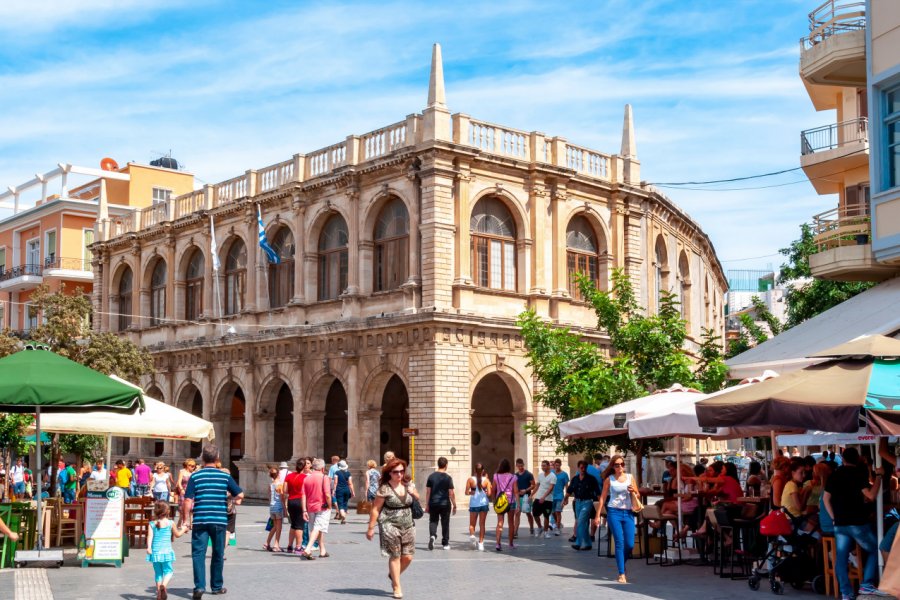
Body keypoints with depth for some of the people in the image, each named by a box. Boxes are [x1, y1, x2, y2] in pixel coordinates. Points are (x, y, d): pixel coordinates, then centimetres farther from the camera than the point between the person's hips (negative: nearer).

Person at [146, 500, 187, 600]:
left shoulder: (152, 524, 3)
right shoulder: (170, 523, 0)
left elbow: (150, 536, -11)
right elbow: (177, 535, 11)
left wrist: (149, 547, -20)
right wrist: (183, 529, 30)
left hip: (155, 551, 2)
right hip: (166, 551, -2)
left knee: (158, 572, 12)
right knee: (168, 571, 4)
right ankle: (163, 585, -24)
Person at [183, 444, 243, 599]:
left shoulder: (195, 476, -2)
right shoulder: (225, 476, 1)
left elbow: (188, 500, -7)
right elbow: (240, 495, -2)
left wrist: (188, 519, 2)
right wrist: (232, 497, 20)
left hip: (200, 521, -1)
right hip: (220, 521, 1)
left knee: (198, 553, 0)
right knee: (218, 554, 14)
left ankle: (199, 586, -11)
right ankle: (217, 586, 24)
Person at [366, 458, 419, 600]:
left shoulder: (408, 484, 7)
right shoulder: (384, 488, -8)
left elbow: (417, 500, 22)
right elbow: (375, 509, -7)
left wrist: (413, 493, -1)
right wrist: (371, 528, -9)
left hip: (408, 525, 5)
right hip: (390, 526, -5)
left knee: (407, 557, 4)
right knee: (395, 556, -3)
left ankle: (393, 575, 32)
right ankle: (397, 587, 9)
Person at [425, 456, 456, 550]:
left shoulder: (431, 476, 1)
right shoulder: (448, 478, -6)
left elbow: (428, 491, 2)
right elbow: (451, 493, -7)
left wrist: (427, 505, 9)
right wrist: (454, 505, 2)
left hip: (433, 504, 1)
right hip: (445, 504, -1)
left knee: (433, 521, 10)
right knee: (445, 523, 9)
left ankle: (432, 535, -17)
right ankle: (445, 543, 16)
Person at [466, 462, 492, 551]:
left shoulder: (470, 480, -5)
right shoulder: (486, 480, -5)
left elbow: (467, 492, -8)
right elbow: (489, 493, -8)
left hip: (473, 504, 0)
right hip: (484, 503, 0)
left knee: (472, 524, 13)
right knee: (482, 524, 9)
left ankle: (472, 535, -15)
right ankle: (481, 543, 6)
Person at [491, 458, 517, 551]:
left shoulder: (496, 476, -2)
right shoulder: (513, 477, -4)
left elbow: (493, 490, -1)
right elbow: (516, 491, -7)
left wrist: (494, 502, 10)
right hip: (510, 502, 0)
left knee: (500, 523, -1)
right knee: (511, 523, 13)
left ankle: (498, 543, -17)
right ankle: (511, 544, 23)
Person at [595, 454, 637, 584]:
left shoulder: (630, 477, 10)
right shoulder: (609, 479, 4)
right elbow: (603, 497, 5)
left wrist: (633, 491, -9)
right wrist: (598, 515, 1)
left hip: (628, 512, 3)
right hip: (614, 512, -3)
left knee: (630, 544, -1)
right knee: (619, 543, -8)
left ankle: (621, 565, 27)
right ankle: (621, 574, -6)